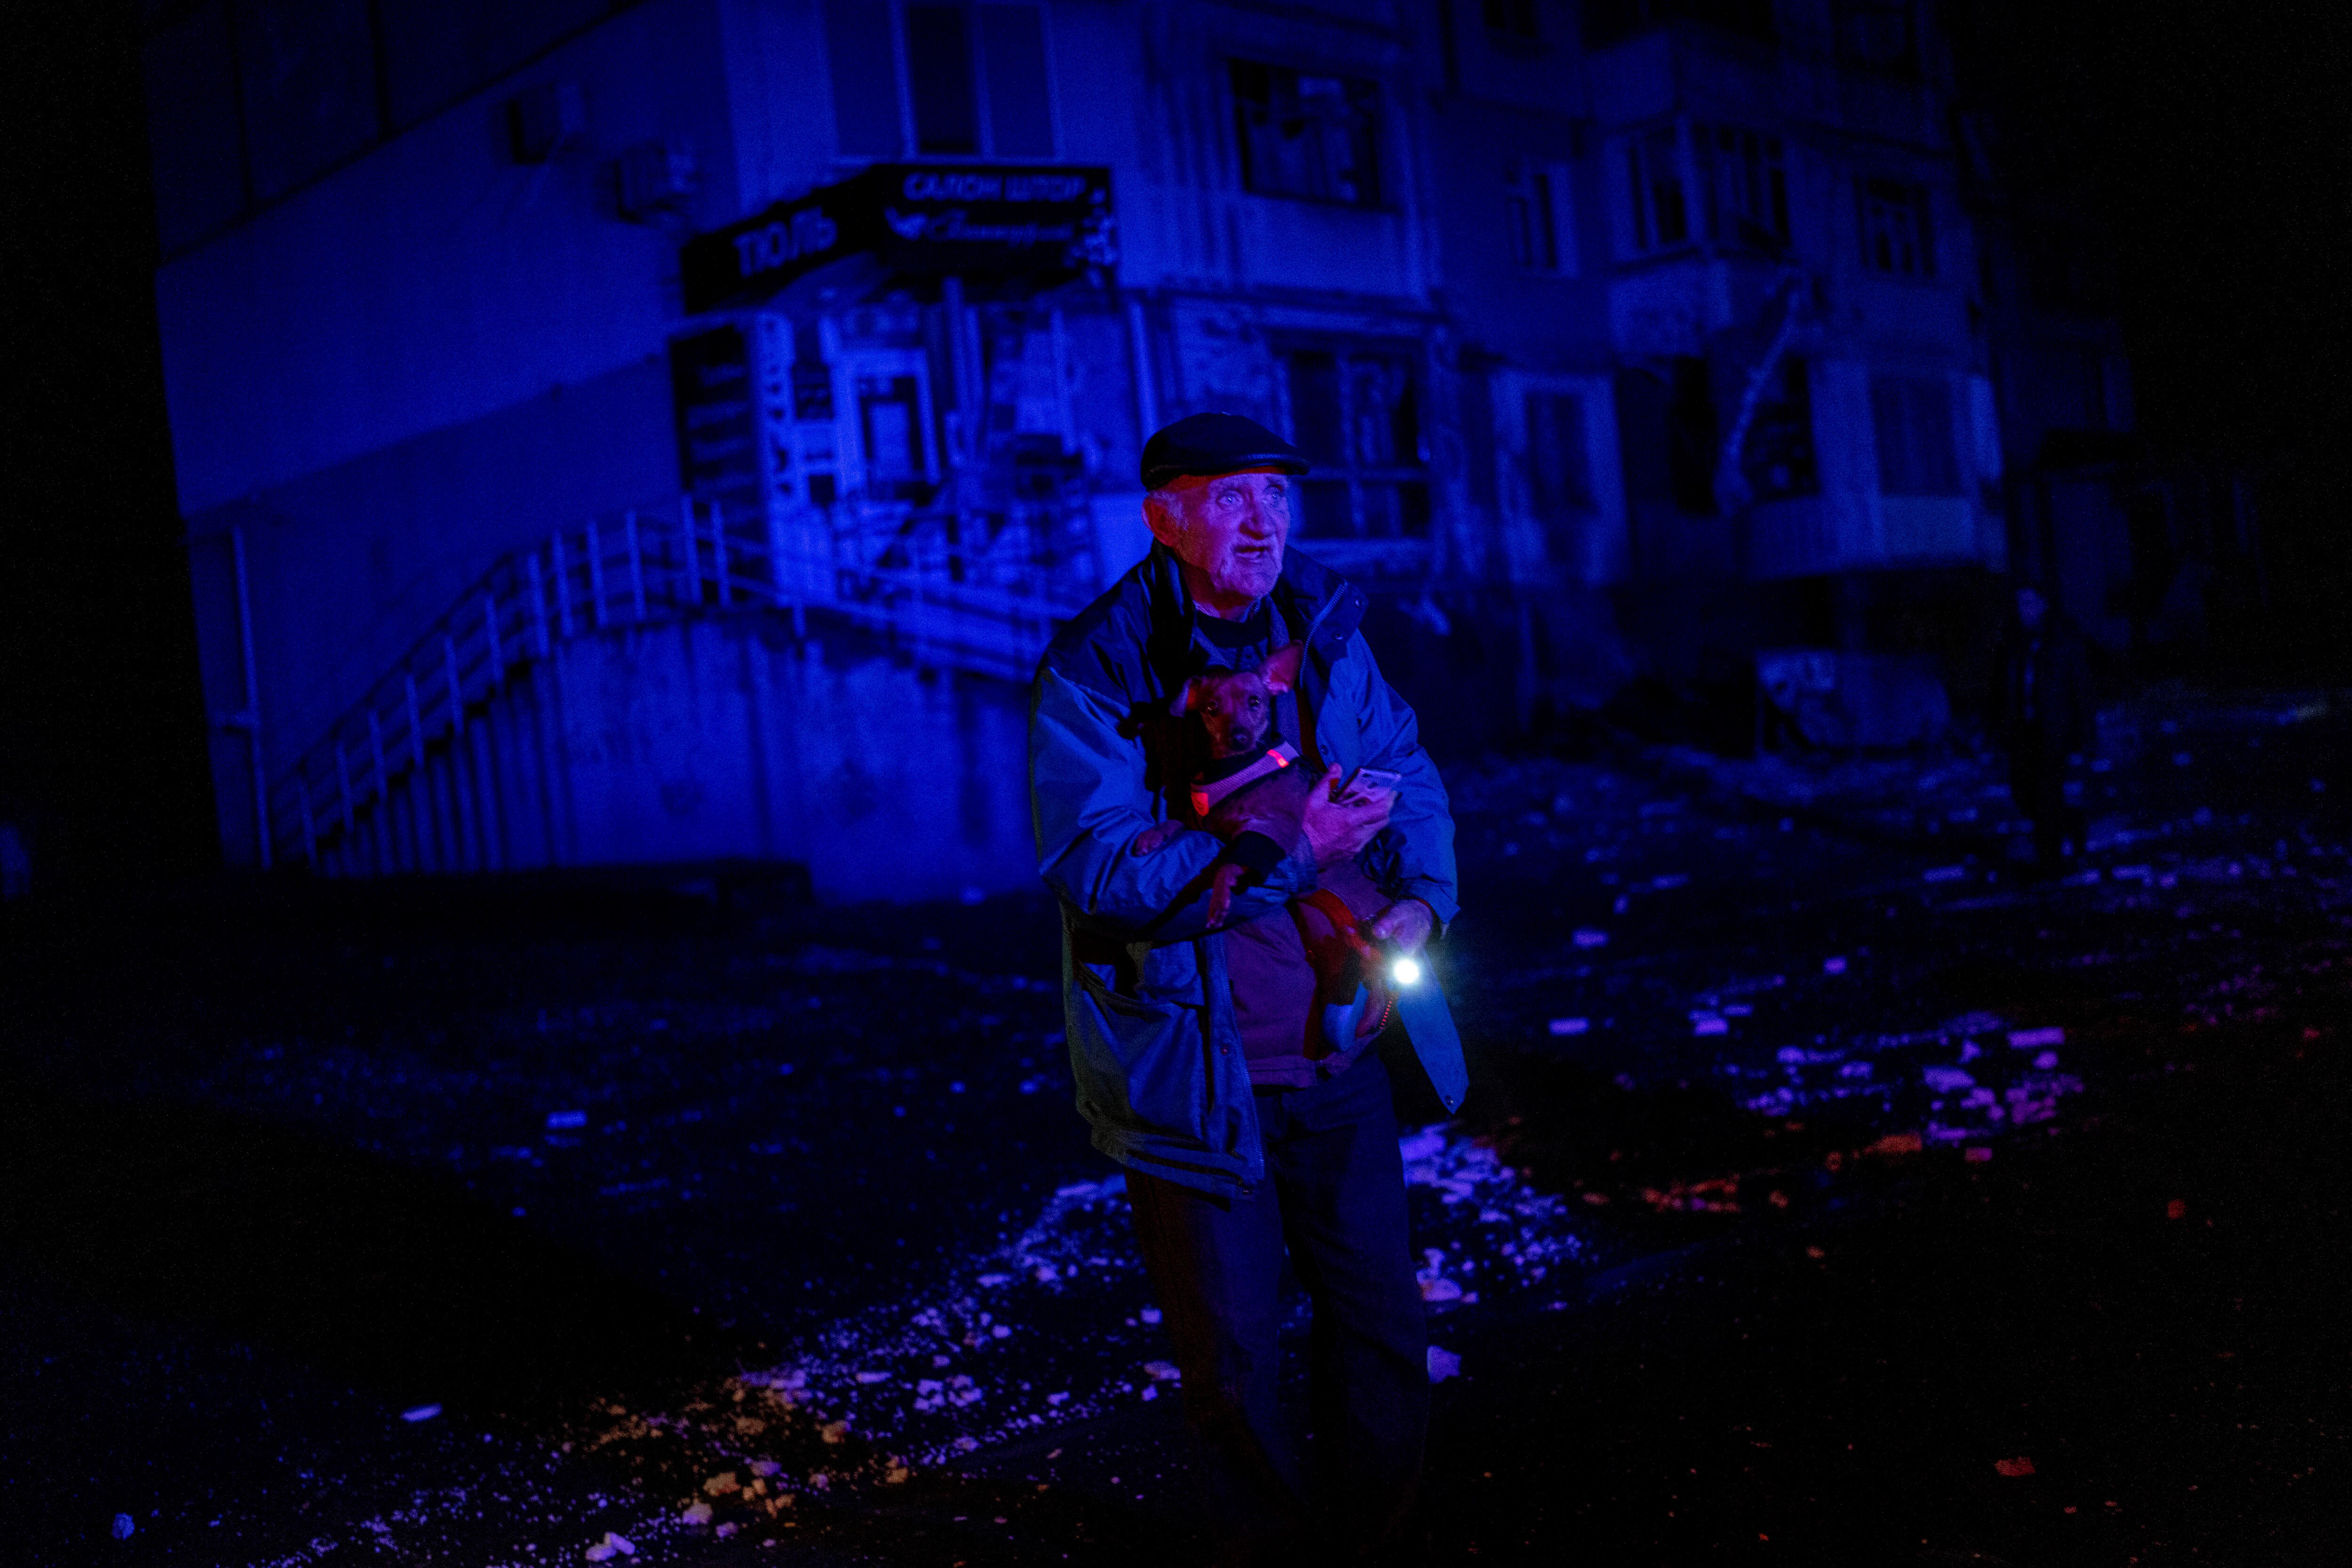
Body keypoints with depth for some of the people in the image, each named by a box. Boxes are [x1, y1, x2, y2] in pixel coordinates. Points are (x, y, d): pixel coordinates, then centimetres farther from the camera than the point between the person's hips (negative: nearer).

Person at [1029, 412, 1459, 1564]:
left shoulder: (1322, 632, 2)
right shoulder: (1093, 675, -14)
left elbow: (1410, 775, 14)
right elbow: (1100, 871, -22)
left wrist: (1420, 898, -4)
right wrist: (1288, 852, -27)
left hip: (1337, 1057, 5)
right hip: (1194, 1074, -5)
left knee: (1383, 1325, 14)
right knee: (1235, 1358, 7)